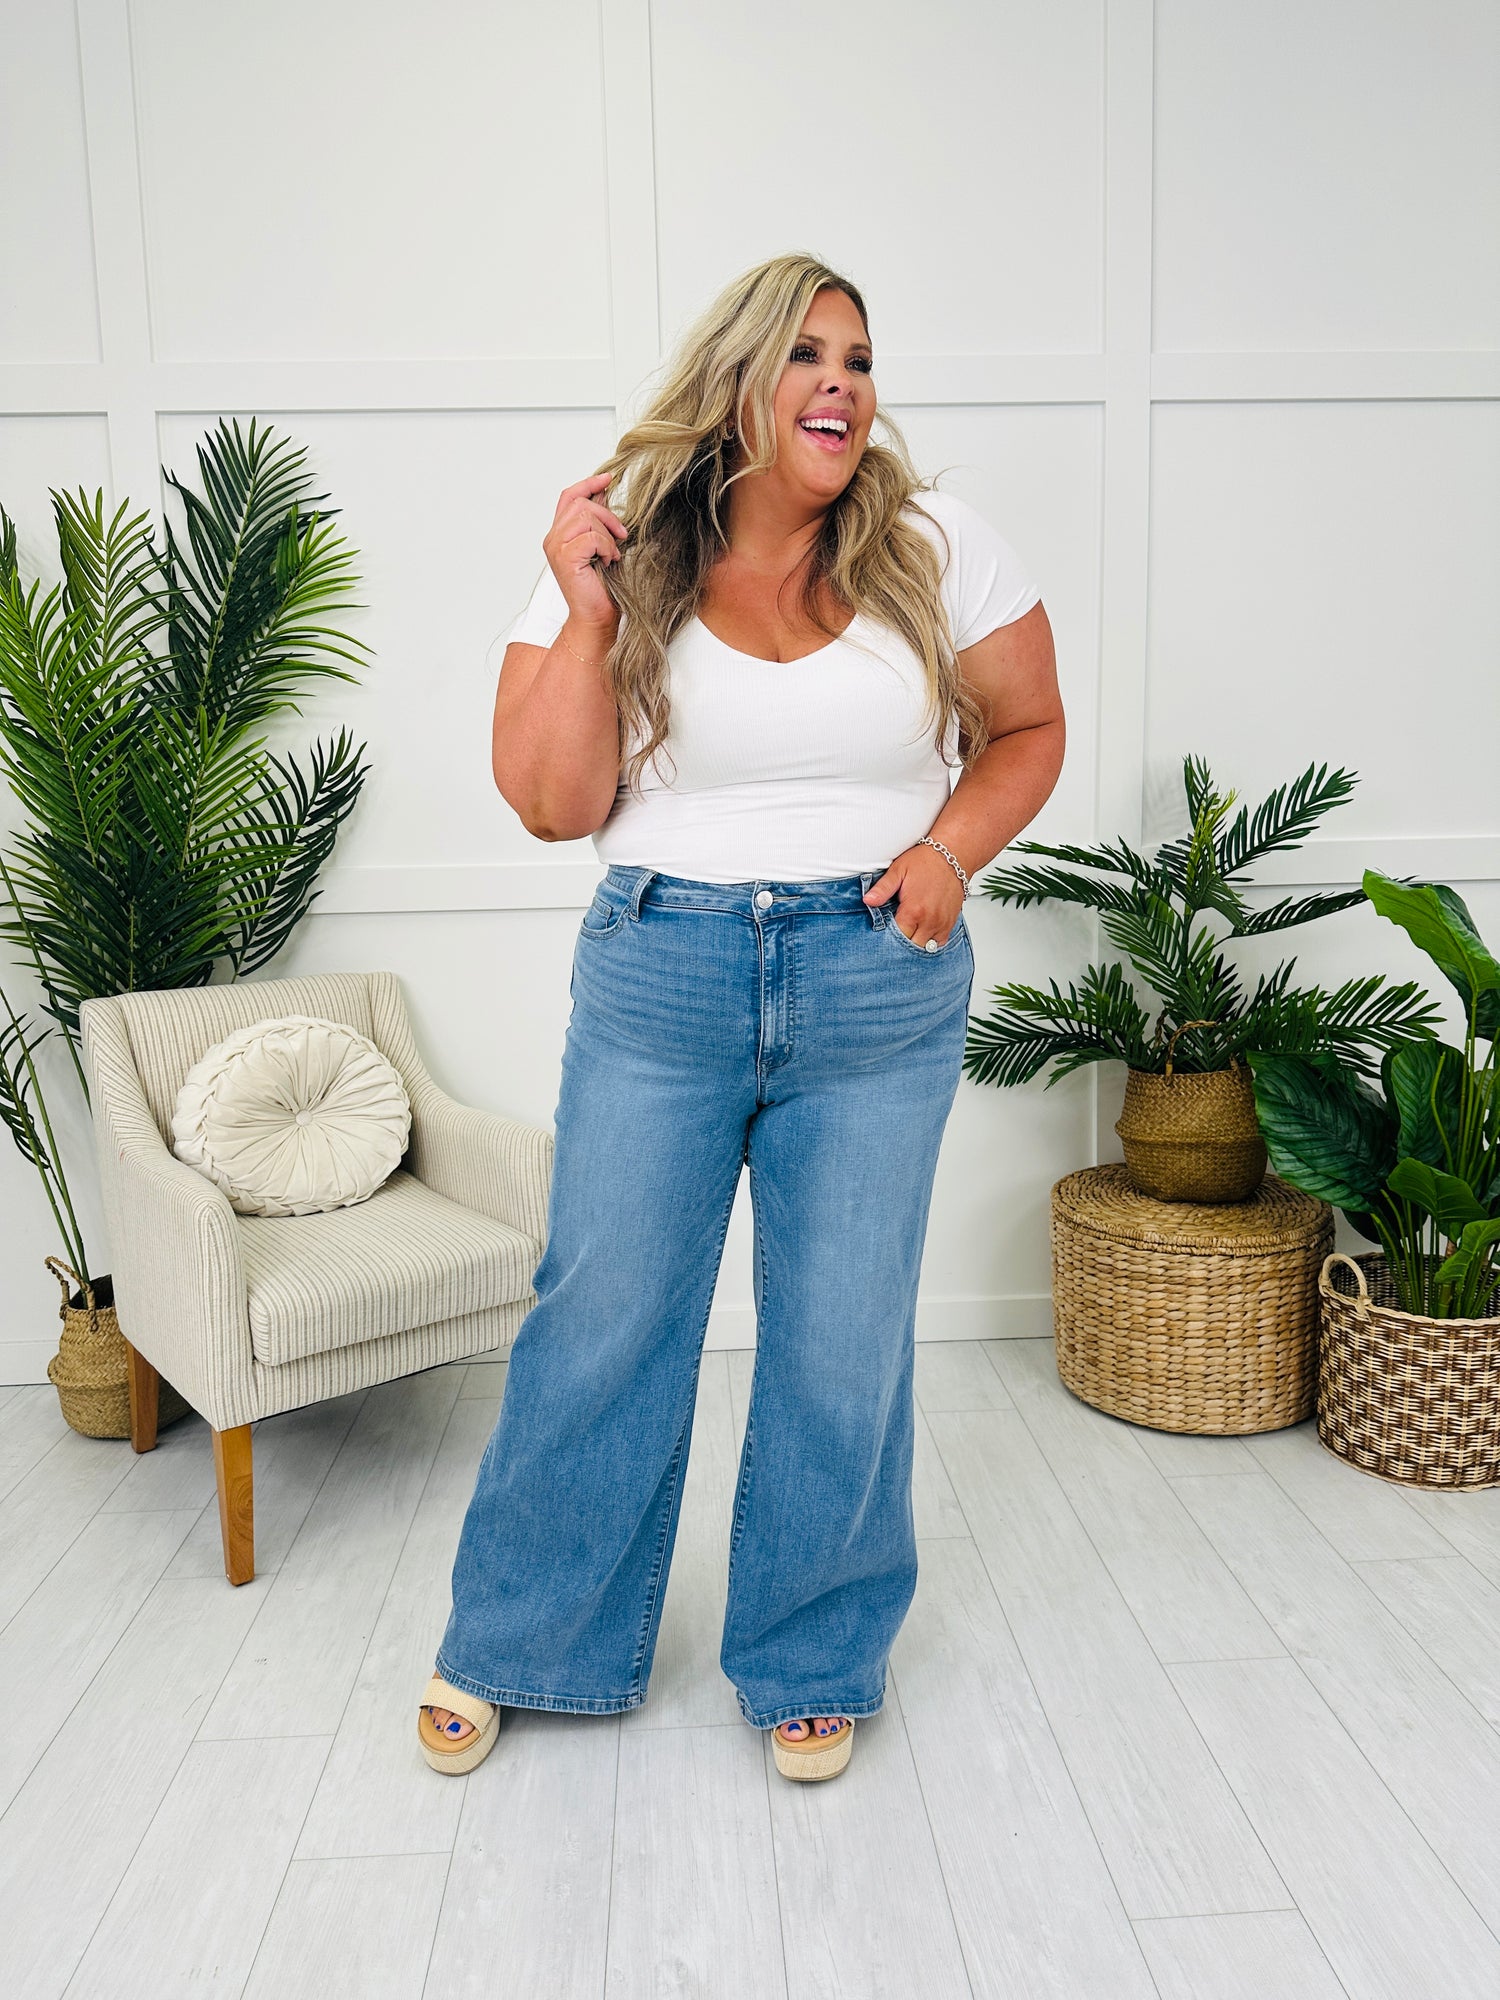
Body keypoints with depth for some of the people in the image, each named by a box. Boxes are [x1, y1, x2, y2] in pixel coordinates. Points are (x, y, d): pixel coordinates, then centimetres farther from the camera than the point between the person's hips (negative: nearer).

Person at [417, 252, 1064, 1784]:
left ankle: (810, 1660, 33)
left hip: (880, 989, 1)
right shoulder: (623, 557, -1)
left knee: (843, 1345, 9)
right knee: (600, 1324, 9)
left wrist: (948, 851, -7)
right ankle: (511, 1643, 32)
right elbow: (551, 801, -5)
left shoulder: (935, 550, 0)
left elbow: (1028, 729, 10)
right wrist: (584, 611, -15)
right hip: (657, 982, 0)